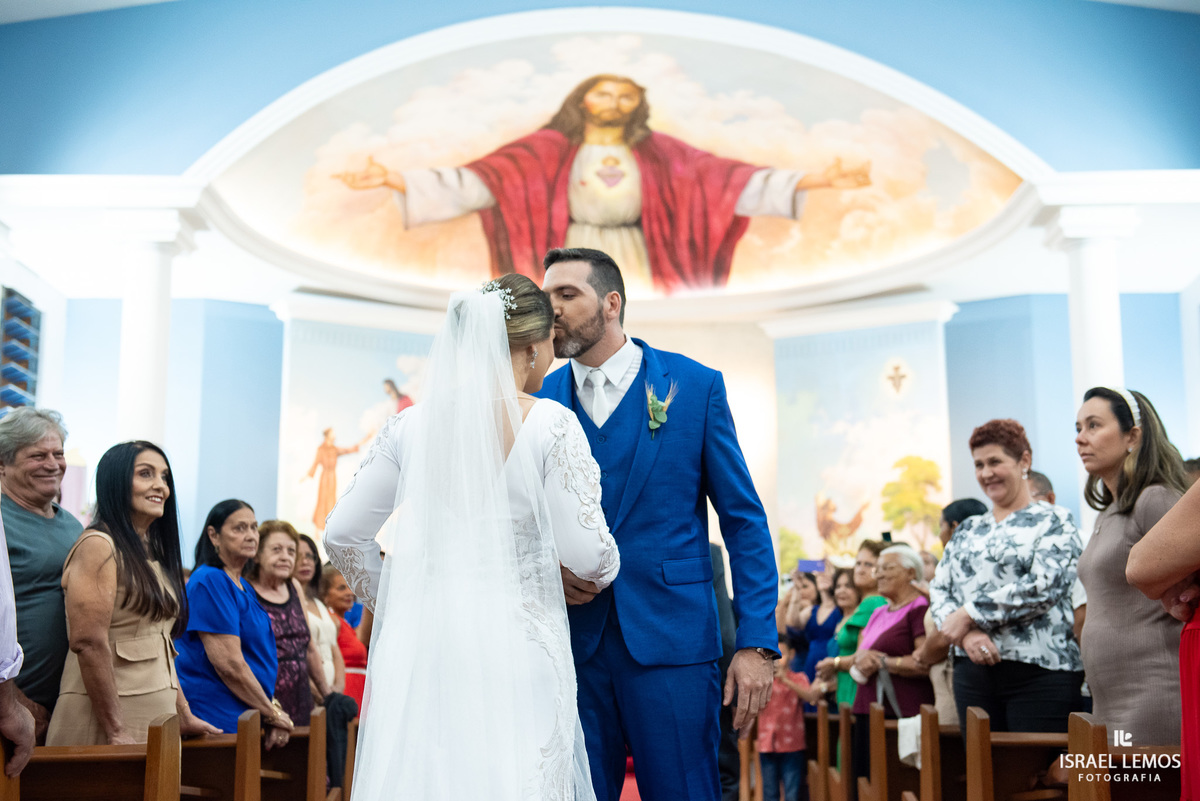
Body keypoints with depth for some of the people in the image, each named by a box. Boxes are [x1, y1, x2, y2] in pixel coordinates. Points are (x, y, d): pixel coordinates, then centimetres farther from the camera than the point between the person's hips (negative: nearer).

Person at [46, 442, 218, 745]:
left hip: (157, 715, 8)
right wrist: (115, 730, -20)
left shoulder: (153, 554, 16)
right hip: (106, 716, -8)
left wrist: (184, 716, 12)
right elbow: (89, 643, -18)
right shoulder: (98, 546, -10)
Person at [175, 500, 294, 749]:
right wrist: (273, 714, -10)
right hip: (217, 717, -8)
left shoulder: (244, 587, 16)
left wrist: (273, 710, 2)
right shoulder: (210, 581, -12)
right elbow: (229, 664, -18)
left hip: (249, 718, 9)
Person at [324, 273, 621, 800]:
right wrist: (607, 570, 11)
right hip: (514, 644, -4)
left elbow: (342, 535, 5)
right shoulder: (551, 425, -8)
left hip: (422, 642, 4)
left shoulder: (411, 425, 3)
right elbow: (584, 551, -11)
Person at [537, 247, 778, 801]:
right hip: (571, 644, 3)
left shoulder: (695, 386, 0)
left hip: (671, 637, -2)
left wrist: (757, 643, -8)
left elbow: (744, 523, -1)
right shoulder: (540, 402, 6)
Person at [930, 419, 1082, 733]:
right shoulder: (967, 530, 18)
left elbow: (1043, 586, -14)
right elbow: (939, 590, 12)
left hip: (1039, 672, -5)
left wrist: (969, 615, -11)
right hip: (973, 673, 5)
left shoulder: (1052, 522, 1)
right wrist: (965, 634, -9)